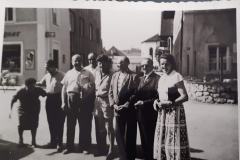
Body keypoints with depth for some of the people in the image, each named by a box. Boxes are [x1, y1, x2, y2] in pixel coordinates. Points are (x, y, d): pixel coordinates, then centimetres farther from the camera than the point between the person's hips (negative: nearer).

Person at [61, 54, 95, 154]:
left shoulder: (87, 74, 8)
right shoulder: (69, 73, 12)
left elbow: (93, 87, 5)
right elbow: (64, 88, 10)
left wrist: (87, 95, -13)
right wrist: (63, 102, 2)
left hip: (84, 100, -1)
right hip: (71, 99, 1)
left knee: (84, 124, 3)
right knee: (70, 124, 7)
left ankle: (84, 147, 15)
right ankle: (69, 147, 20)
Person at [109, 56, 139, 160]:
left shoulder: (134, 76, -6)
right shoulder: (115, 75, 10)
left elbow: (135, 94, -11)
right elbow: (110, 92, 11)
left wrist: (125, 105, -16)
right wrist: (113, 104, -3)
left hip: (129, 110, -4)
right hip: (117, 110, 5)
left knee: (129, 135, 5)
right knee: (118, 134, 7)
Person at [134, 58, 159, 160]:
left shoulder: (157, 79, -10)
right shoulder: (140, 79, 15)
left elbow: (158, 98, -16)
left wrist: (144, 102, -16)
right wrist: (137, 102, -1)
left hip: (151, 114, -7)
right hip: (140, 113, 7)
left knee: (151, 139, 1)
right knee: (144, 139, 13)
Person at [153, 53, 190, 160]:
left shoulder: (176, 76, -10)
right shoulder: (162, 78, 13)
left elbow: (185, 97, -15)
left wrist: (170, 103, -22)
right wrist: (157, 101, 3)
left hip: (174, 112, -7)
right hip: (162, 113, 7)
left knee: (174, 142, -3)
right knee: (162, 141, 11)